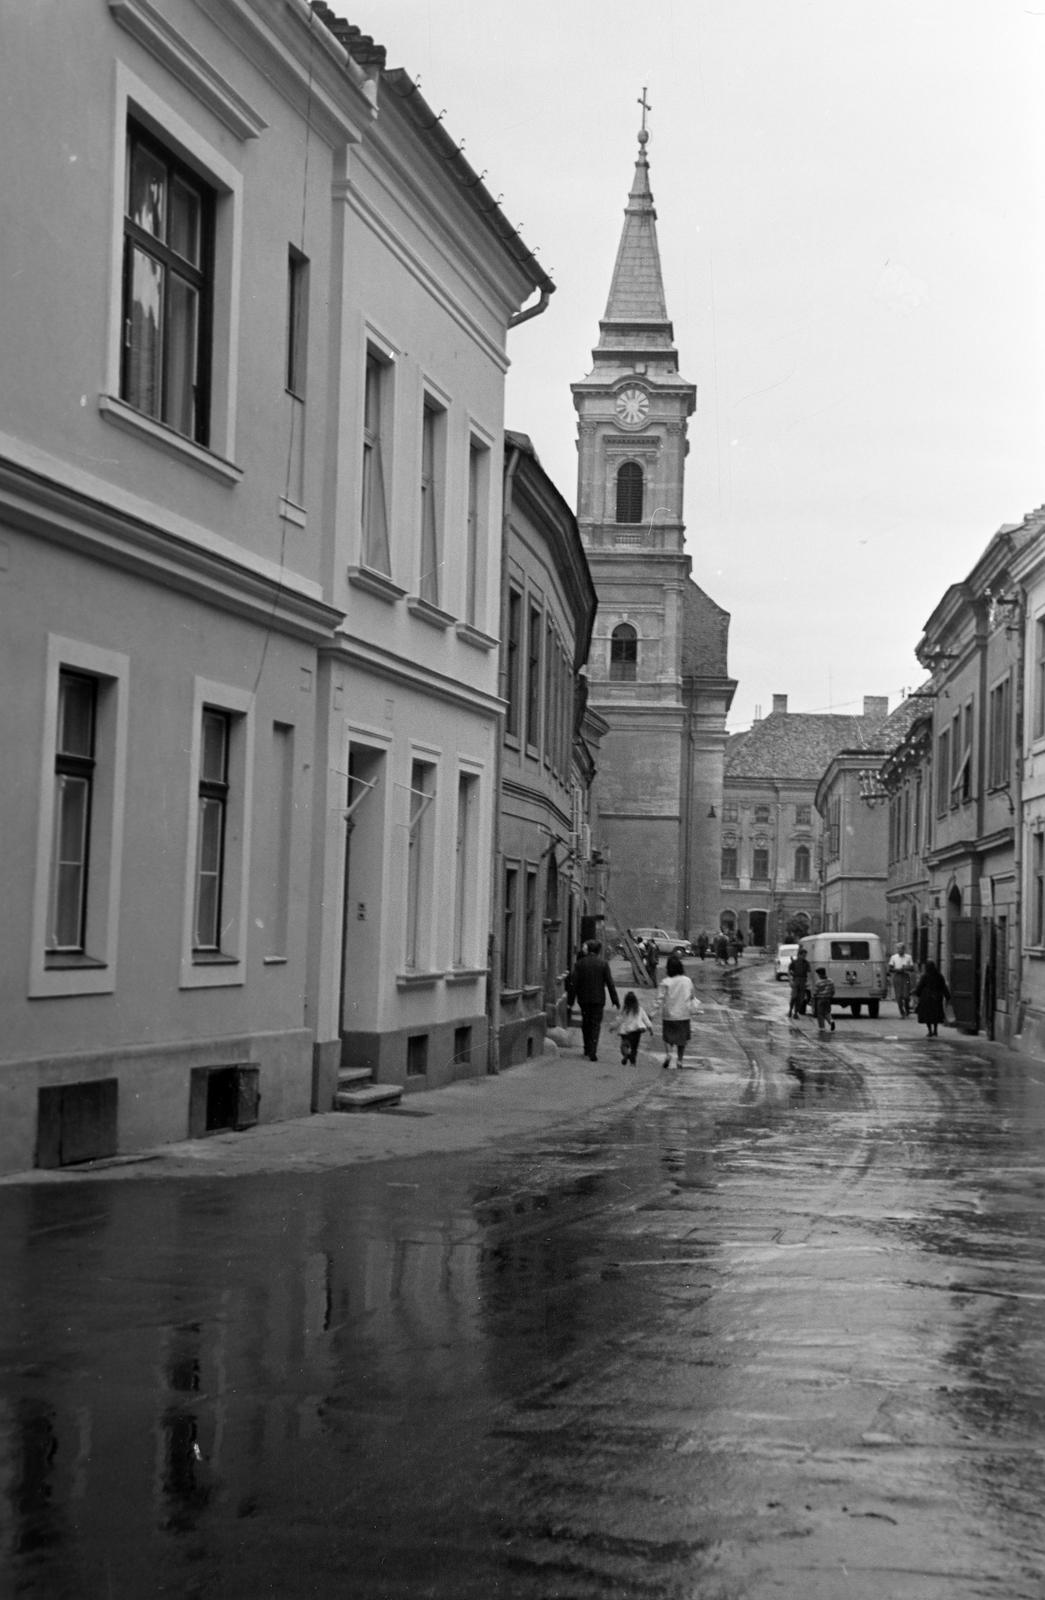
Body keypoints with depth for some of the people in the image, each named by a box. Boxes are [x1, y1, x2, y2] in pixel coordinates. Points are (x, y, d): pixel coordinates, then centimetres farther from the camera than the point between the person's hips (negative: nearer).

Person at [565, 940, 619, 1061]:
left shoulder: (579, 963, -3)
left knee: (586, 1023, 18)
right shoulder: (603, 964, -6)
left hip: (584, 999, 2)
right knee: (596, 1025, 2)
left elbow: (573, 983, -4)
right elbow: (610, 983, -5)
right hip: (598, 999, -2)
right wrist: (615, 1000, 2)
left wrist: (570, 1000, 1)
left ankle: (587, 1048, 27)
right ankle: (592, 1052, -9)